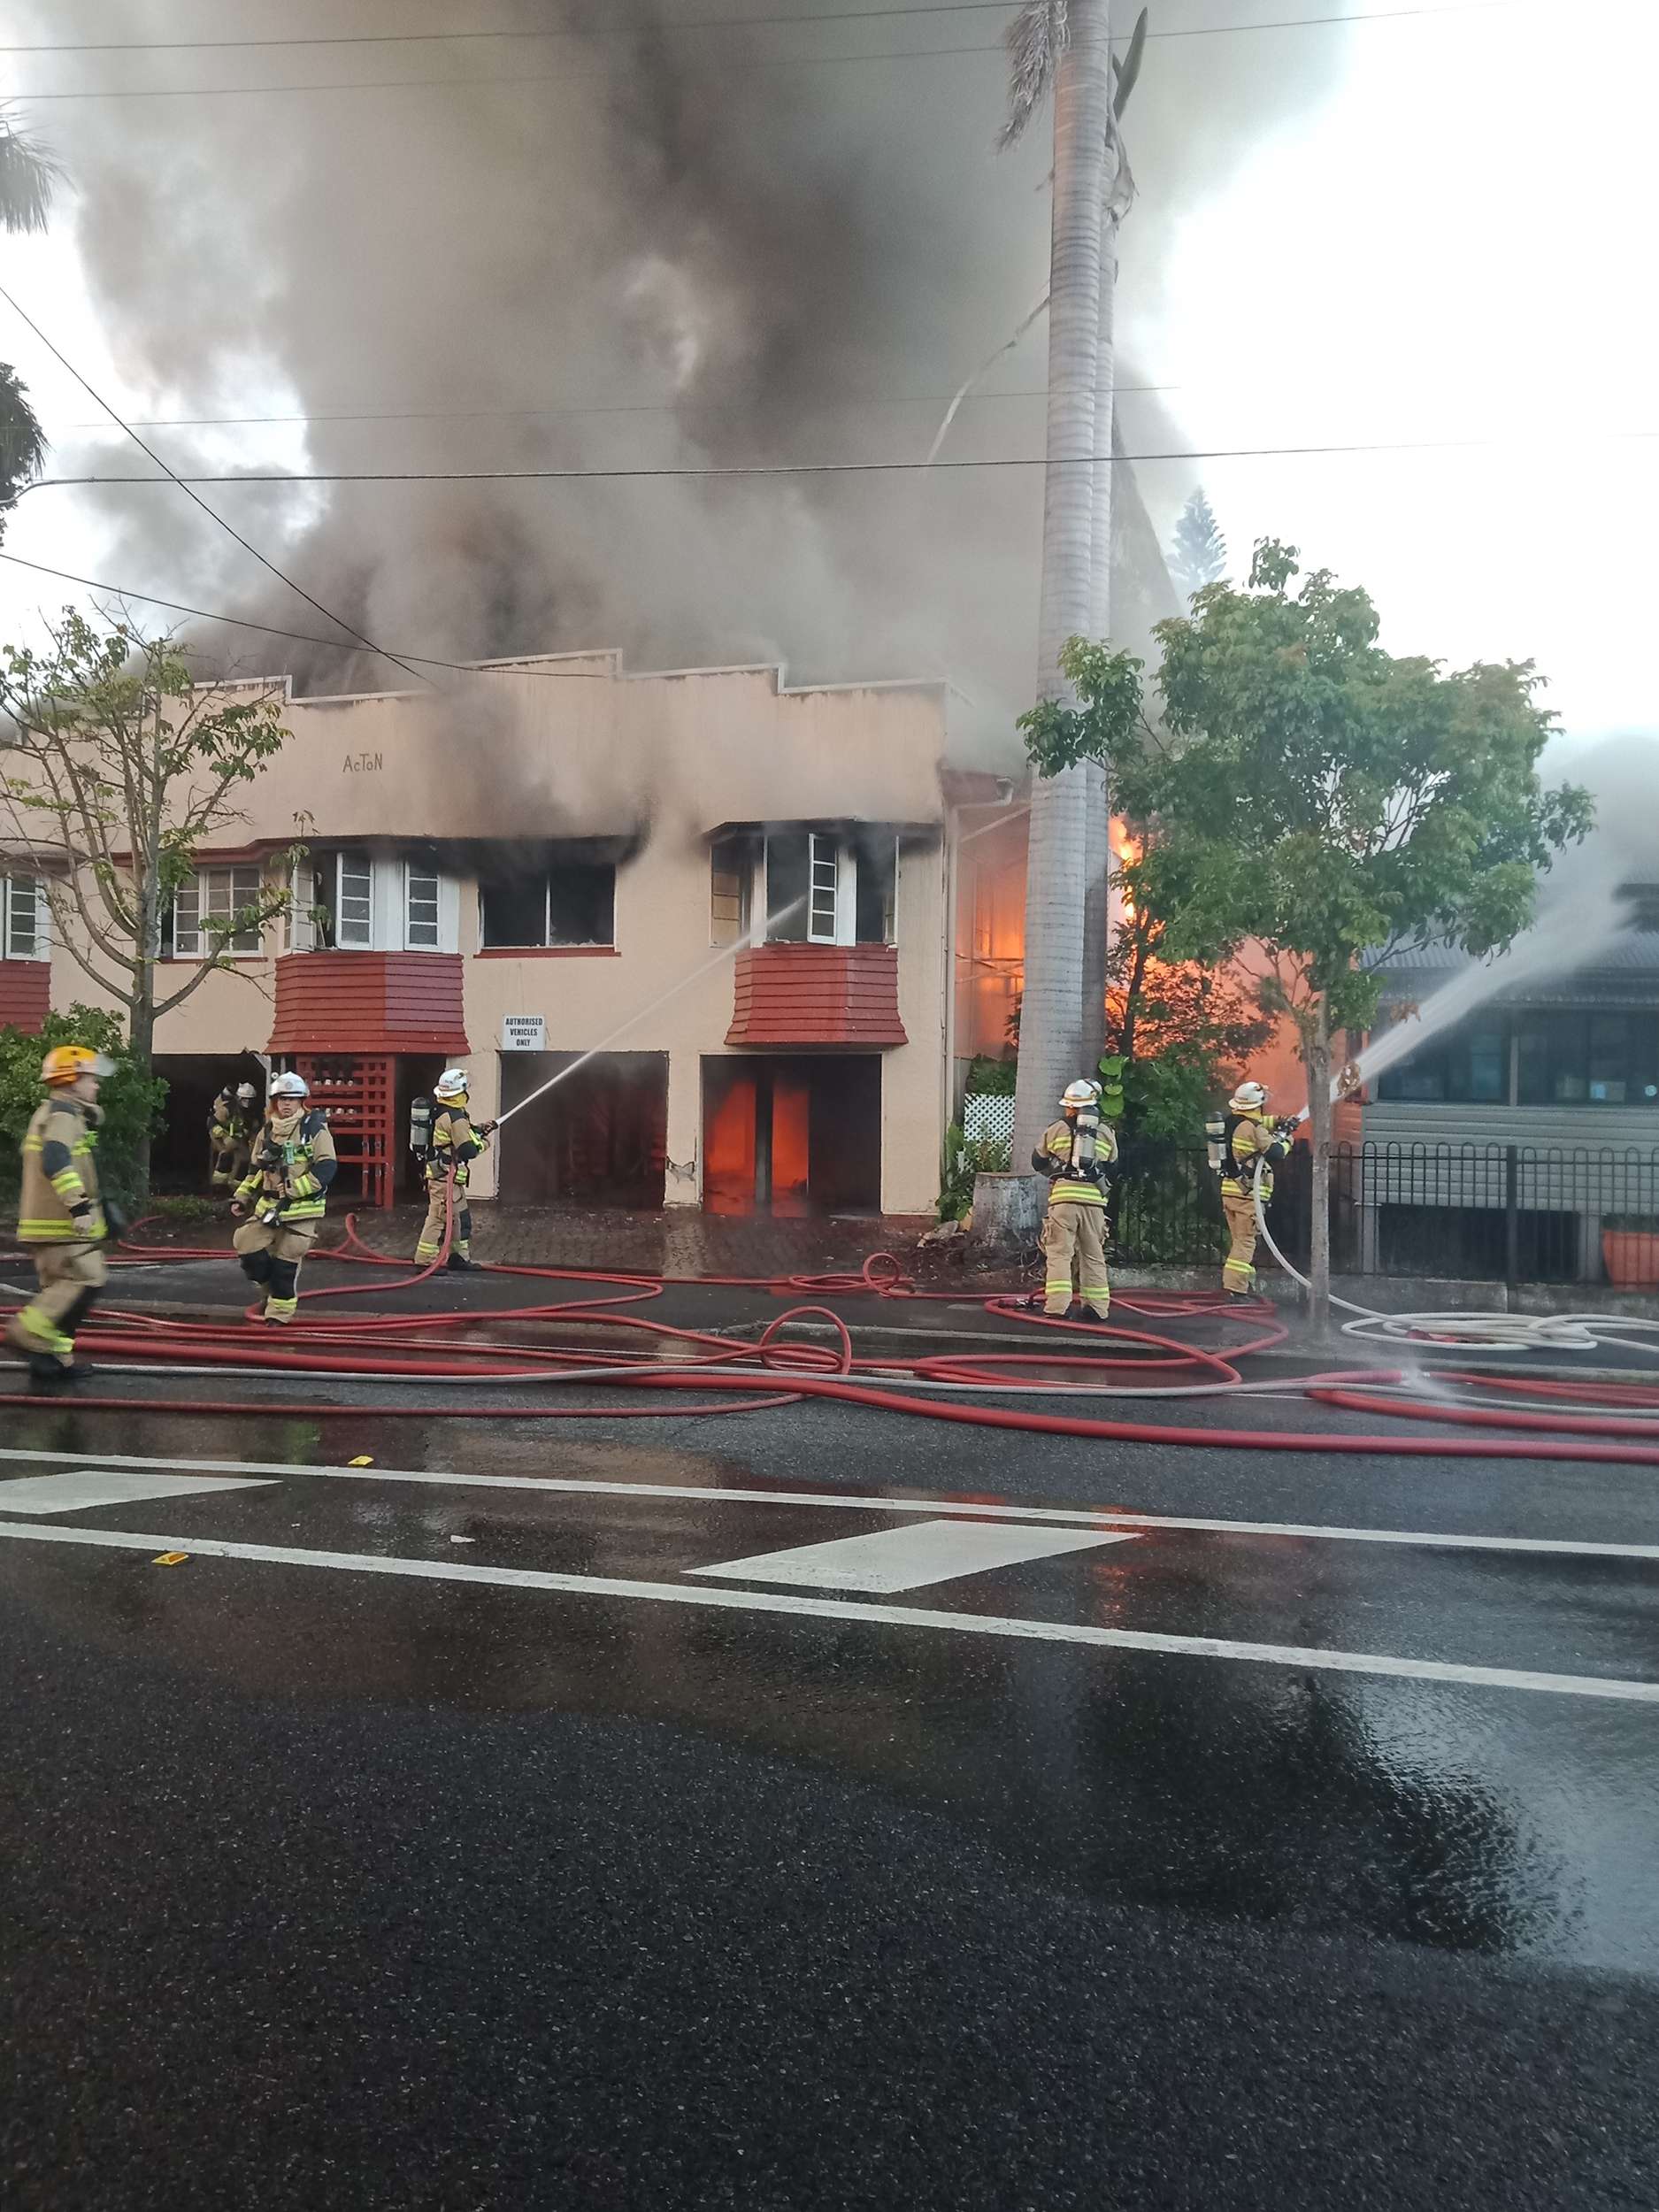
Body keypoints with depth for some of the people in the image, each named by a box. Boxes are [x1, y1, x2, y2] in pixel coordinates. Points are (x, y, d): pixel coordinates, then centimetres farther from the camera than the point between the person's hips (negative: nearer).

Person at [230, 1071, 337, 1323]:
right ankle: (275, 1290, 21)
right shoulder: (267, 1132, 11)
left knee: (286, 1262, -2)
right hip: (269, 1205, 6)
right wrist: (242, 1198, 11)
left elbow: (326, 1168, -15)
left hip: (303, 1209, -6)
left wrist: (293, 1189, -21)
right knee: (247, 1246, -2)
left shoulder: (315, 1129, -7)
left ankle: (280, 1312, 13)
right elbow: (255, 1170, 21)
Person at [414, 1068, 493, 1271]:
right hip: (445, 1177, -10)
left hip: (437, 1171, 10)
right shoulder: (455, 1117, -20)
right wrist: (484, 1142, -2)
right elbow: (468, 1150, -20)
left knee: (461, 1216, 18)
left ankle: (459, 1257, 26)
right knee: (438, 1217, -8)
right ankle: (425, 1260, -6)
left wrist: (479, 1128, 15)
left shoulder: (441, 1112, 10)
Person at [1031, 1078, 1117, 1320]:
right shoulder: (1106, 1133, 12)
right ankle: (1097, 1306, 14)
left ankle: (1058, 1304, -8)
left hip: (1064, 1197, -3)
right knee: (1093, 1255, 12)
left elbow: (1037, 1161, 15)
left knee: (1059, 1253, -1)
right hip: (1094, 1199, 3)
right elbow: (1111, 1163, 19)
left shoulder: (1057, 1129, 6)